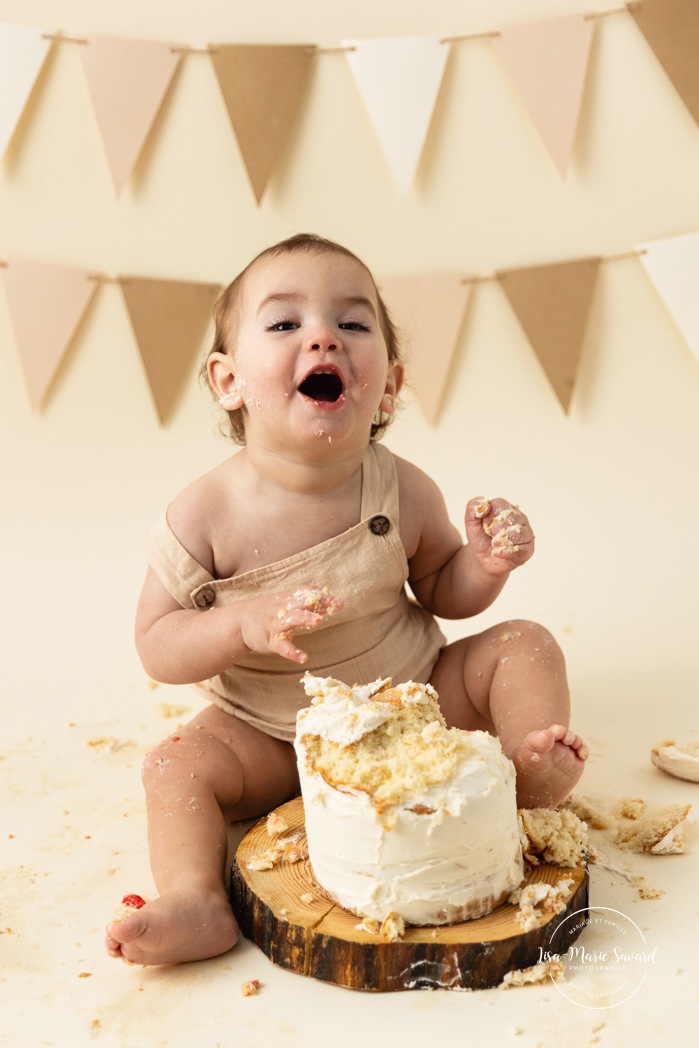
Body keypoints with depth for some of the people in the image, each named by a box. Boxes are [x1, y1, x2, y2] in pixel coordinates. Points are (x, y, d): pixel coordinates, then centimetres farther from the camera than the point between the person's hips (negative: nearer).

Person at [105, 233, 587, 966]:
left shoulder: (404, 493, -14)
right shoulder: (205, 516, -21)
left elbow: (443, 592, 3)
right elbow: (156, 645, -16)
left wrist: (485, 563, -21)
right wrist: (245, 623, -36)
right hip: (274, 736, -1)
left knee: (523, 646, -11)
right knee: (176, 767, -22)